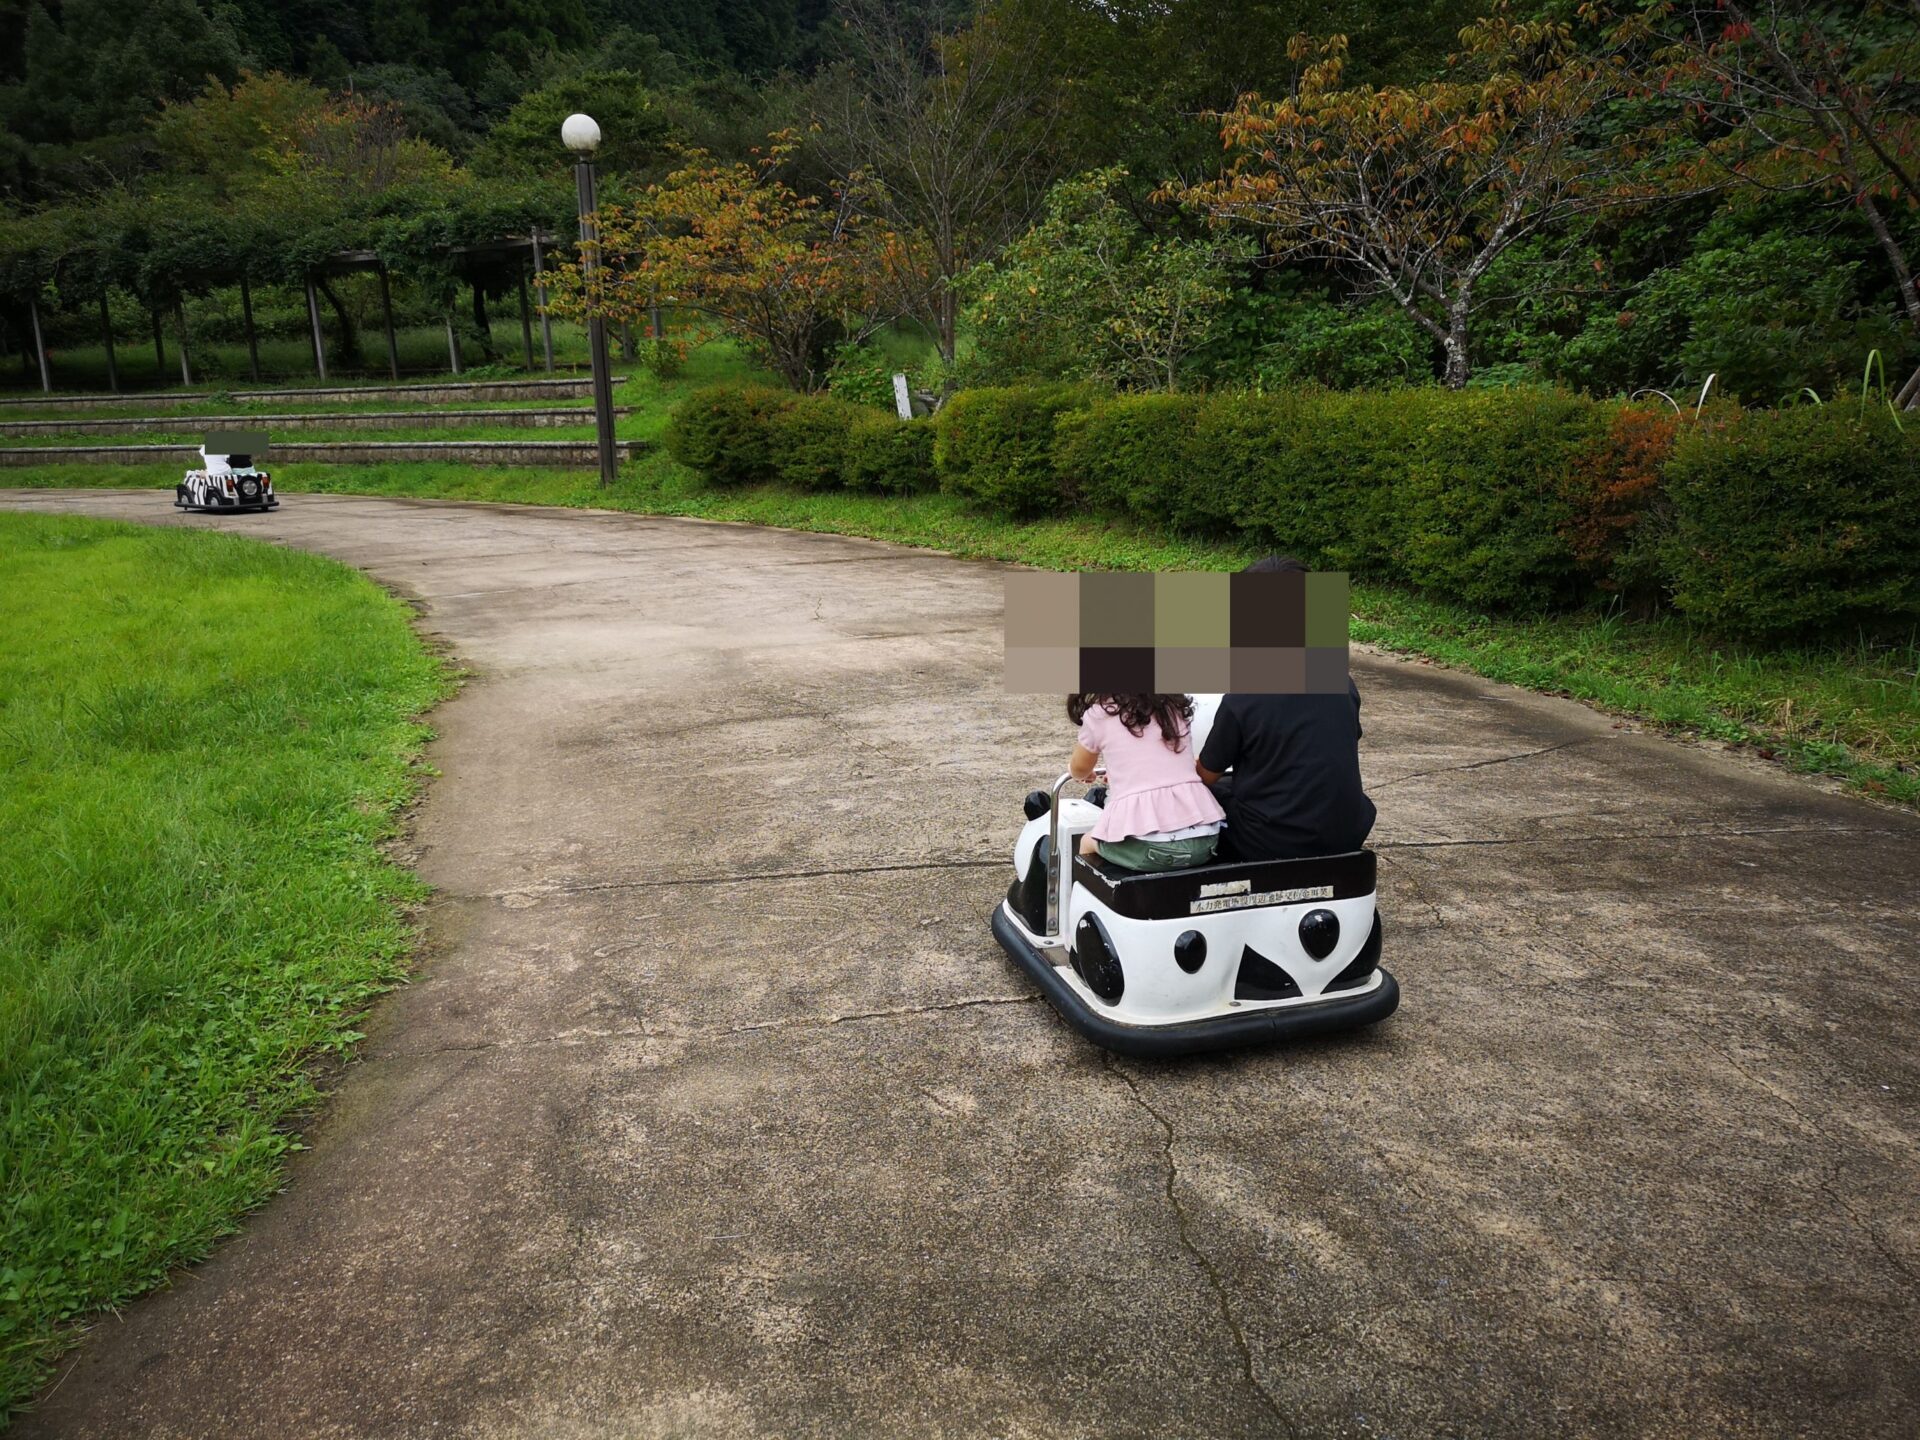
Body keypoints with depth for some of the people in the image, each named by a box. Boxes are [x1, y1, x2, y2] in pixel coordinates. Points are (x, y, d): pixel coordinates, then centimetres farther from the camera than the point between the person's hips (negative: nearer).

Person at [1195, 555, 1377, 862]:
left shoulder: (1240, 700, -17)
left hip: (1272, 845, -5)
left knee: (1211, 792, 17)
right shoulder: (1343, 684, -3)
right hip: (1346, 839, 5)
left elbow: (1206, 776, -3)